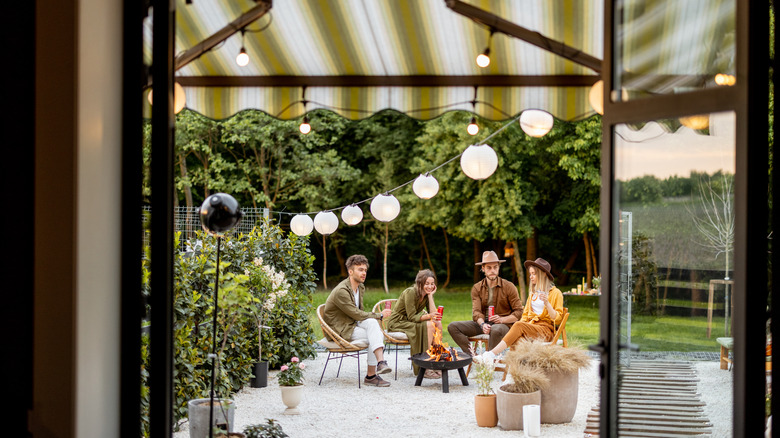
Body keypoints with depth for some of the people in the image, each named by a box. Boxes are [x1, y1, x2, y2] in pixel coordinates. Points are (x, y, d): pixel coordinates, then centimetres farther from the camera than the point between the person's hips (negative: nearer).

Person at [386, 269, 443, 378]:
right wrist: (429, 316, -38)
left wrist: (430, 296, -13)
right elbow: (412, 317, -23)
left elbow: (433, 314, -9)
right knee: (429, 325, -27)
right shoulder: (410, 292, -20)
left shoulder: (427, 295, 3)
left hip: (410, 323, 7)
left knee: (438, 323, -14)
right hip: (397, 323, -7)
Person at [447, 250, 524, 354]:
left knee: (496, 330, -42)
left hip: (503, 324, -4)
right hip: (483, 323, 4)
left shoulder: (509, 287, 1)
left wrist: (502, 319, -20)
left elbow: (519, 312, -2)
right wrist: (482, 324, -27)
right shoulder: (477, 288, 9)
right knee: (452, 326, -14)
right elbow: (476, 311, -4)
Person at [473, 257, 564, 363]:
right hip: (531, 327, 6)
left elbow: (557, 319, -2)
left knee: (519, 326, -33)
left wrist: (547, 303, -17)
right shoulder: (533, 294, 25)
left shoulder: (555, 293, 4)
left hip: (547, 329, -6)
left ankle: (491, 354, -42)